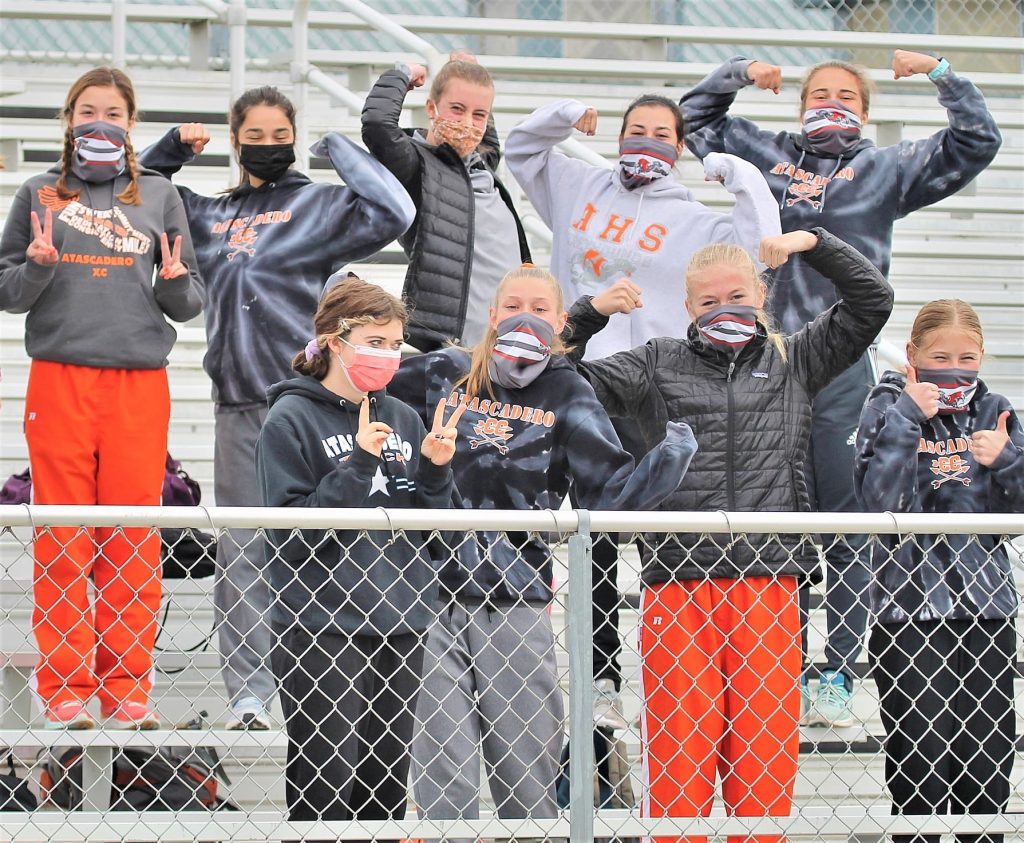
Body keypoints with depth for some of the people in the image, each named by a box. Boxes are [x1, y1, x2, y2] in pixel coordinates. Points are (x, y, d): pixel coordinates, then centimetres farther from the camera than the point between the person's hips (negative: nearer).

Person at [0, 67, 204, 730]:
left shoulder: (159, 196, 13)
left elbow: (192, 303, 14)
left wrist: (175, 282, -8)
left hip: (140, 382, 1)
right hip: (60, 377, -1)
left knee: (134, 539, 0)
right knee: (62, 539, -2)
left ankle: (127, 689, 5)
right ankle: (65, 690, 2)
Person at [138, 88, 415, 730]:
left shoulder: (319, 205, 6)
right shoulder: (208, 214, 19)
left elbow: (392, 212, -12)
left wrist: (337, 147, -2)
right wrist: (171, 150, 17)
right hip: (237, 403, 4)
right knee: (242, 550, 2)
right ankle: (249, 694, 4)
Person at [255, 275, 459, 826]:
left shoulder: (402, 419, 12)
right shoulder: (292, 420, -5)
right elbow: (290, 530, -14)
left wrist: (434, 470, -5)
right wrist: (357, 466, -19)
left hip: (399, 625, 6)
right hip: (322, 630, -6)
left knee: (387, 790, 10)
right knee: (325, 791, -6)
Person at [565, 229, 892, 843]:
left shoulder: (794, 361, 16)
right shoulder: (658, 366, 13)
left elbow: (872, 300, 14)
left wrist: (813, 243, 6)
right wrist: (589, 315, -2)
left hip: (768, 586, 1)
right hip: (678, 589, -1)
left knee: (765, 768, 2)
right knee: (679, 763, -2)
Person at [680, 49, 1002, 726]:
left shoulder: (886, 170, 12)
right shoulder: (767, 156, 16)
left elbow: (977, 143, 6)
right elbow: (696, 117, 27)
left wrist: (938, 72, 2)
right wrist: (739, 73, 15)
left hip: (843, 371, -1)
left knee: (846, 531, -1)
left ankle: (838, 678, 3)